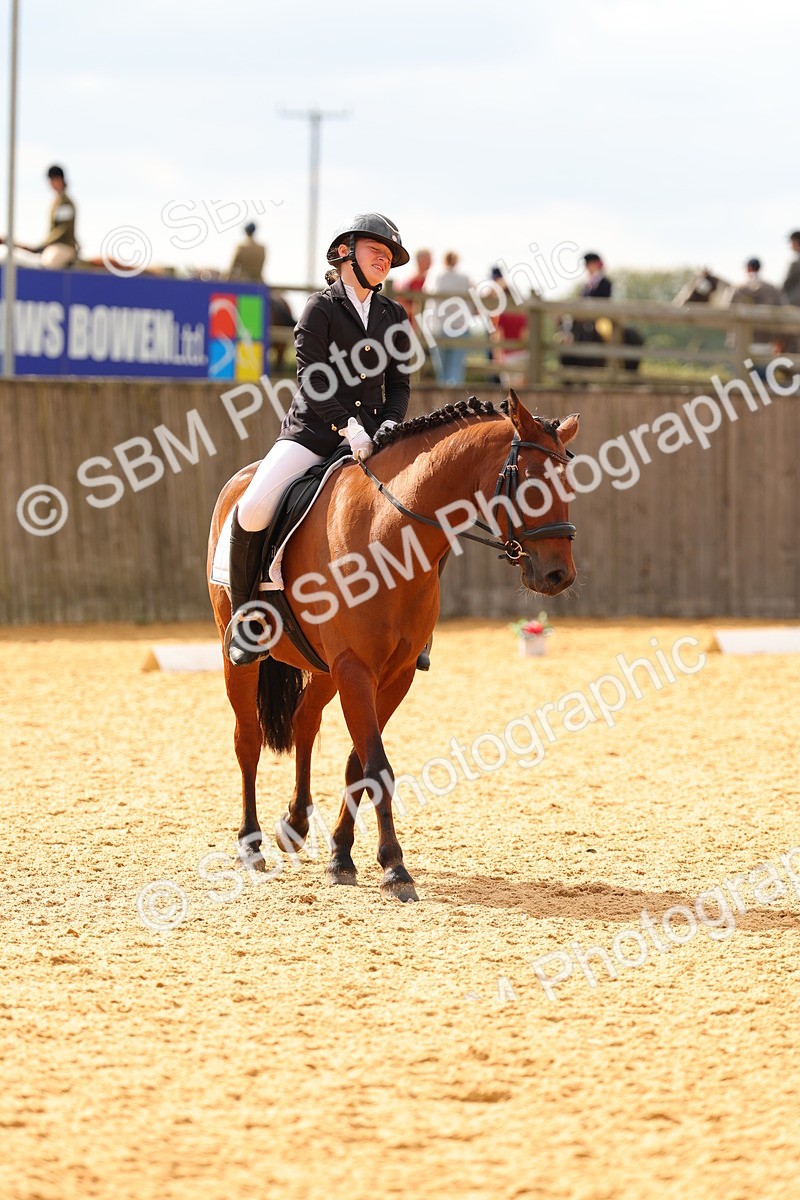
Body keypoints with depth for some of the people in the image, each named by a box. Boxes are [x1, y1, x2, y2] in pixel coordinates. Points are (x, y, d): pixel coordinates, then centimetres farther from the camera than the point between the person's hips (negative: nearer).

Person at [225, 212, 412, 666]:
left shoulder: (394, 317, 13)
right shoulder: (321, 309, -2)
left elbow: (399, 382, 12)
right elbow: (313, 380, -11)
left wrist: (389, 426, -7)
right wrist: (347, 426, -22)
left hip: (371, 435, 4)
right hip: (313, 429, -4)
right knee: (252, 511, -26)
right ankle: (244, 612, -4)